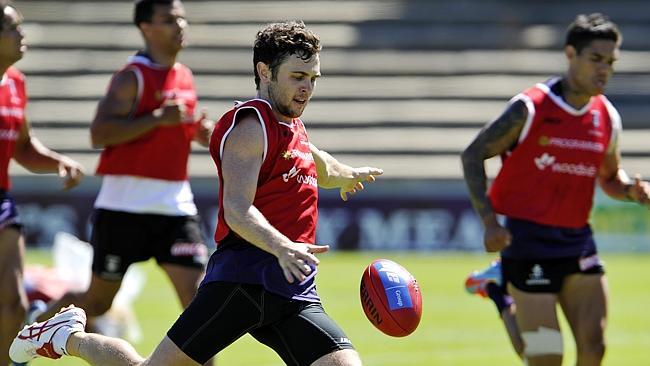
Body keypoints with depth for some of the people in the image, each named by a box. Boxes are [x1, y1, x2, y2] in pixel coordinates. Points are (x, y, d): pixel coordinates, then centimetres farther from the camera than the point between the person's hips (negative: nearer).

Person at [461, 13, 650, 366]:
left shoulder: (608, 118, 6)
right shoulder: (530, 108, -10)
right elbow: (473, 155, -5)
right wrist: (489, 221, -14)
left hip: (578, 241, 5)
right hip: (528, 241, -5)